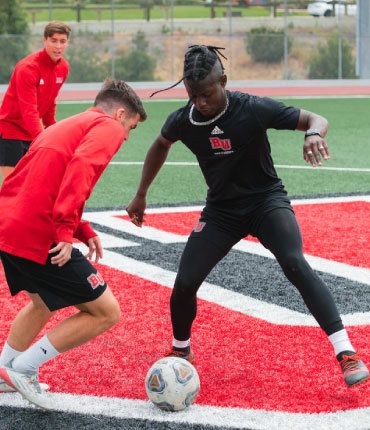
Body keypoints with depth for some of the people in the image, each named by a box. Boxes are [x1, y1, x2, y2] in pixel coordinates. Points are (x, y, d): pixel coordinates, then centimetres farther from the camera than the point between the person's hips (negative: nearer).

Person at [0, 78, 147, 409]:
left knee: (43, 303, 33)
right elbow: (81, 166, -22)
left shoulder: (66, 127, 26)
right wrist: (67, 229, -25)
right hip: (39, 238, -9)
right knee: (106, 313, 2)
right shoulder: (108, 128, -1)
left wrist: (84, 231, 15)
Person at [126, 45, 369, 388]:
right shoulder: (182, 121, -10)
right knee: (184, 284, -8)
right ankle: (180, 351, 24)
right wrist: (141, 195, 17)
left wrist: (314, 134, -39)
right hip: (221, 210, 3)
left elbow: (316, 119, -14)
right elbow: (160, 145, 14)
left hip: (266, 199, -3)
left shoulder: (254, 109, -21)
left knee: (294, 264, -29)